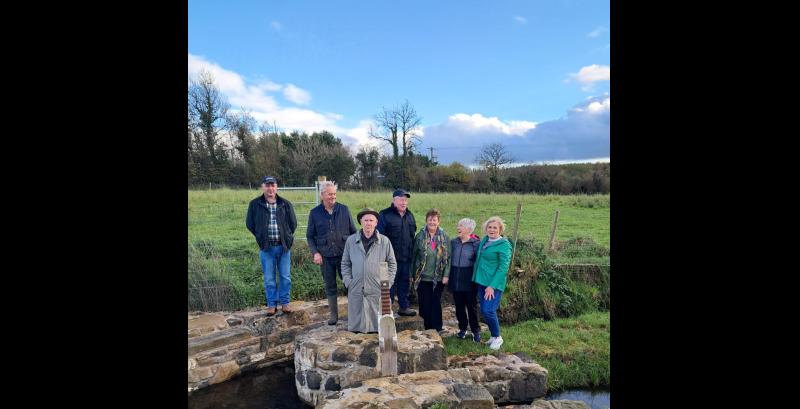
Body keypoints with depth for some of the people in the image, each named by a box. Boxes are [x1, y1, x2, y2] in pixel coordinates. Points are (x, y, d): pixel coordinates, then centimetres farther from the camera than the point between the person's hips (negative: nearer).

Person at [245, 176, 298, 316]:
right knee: (269, 278, 7)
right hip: (266, 247, -1)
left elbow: (293, 223, 8)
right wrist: (261, 237, 6)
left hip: (284, 246, 1)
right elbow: (250, 224, 8)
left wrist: (286, 238, 5)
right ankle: (271, 304, 20)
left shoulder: (286, 204, 1)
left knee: (285, 277, 8)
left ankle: (284, 302, 22)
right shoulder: (255, 204, -1)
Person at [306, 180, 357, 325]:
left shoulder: (344, 210, 0)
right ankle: (334, 315, 23)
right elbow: (310, 236, 5)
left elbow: (353, 232, 5)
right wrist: (315, 252, -7)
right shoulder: (315, 213, 0)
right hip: (325, 257, 1)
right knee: (330, 287, 10)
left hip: (345, 255, -1)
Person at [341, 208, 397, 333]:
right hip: (356, 290, 1)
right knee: (356, 325, 8)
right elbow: (345, 263, 11)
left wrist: (387, 282, -1)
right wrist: (348, 281, 1)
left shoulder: (384, 241, 1)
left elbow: (392, 263, 8)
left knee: (379, 324, 6)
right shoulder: (351, 241, 4)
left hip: (378, 290, -1)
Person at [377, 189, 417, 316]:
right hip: (391, 257, -6)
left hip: (407, 258, 6)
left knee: (404, 282, 15)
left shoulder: (410, 215, 11)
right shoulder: (385, 215, -9)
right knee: (390, 284, 1)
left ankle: (403, 307, 29)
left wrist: (413, 253, 17)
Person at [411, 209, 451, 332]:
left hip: (438, 277, 0)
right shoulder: (420, 236, -1)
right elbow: (414, 256, 3)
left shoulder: (444, 237, -1)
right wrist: (414, 274, 2)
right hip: (423, 277, 0)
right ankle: (428, 329, 22)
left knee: (436, 304, 4)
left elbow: (448, 257, -1)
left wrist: (446, 275, -7)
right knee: (425, 304, 6)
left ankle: (437, 329, 16)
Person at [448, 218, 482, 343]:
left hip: (469, 281, -4)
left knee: (472, 306, 6)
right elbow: (448, 259, 10)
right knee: (459, 306, 13)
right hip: (455, 280, 4)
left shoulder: (476, 243, -8)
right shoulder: (453, 242, 5)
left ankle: (476, 331, 20)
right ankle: (462, 328, 29)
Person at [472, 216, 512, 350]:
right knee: (484, 311, 11)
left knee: (488, 310, -11)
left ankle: (497, 337, 11)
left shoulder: (504, 245, -12)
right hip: (481, 281, 7)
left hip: (494, 283, -7)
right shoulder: (484, 240, 9)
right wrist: (477, 278, 12)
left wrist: (492, 286, -20)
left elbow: (503, 267, -16)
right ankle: (493, 336, 28)